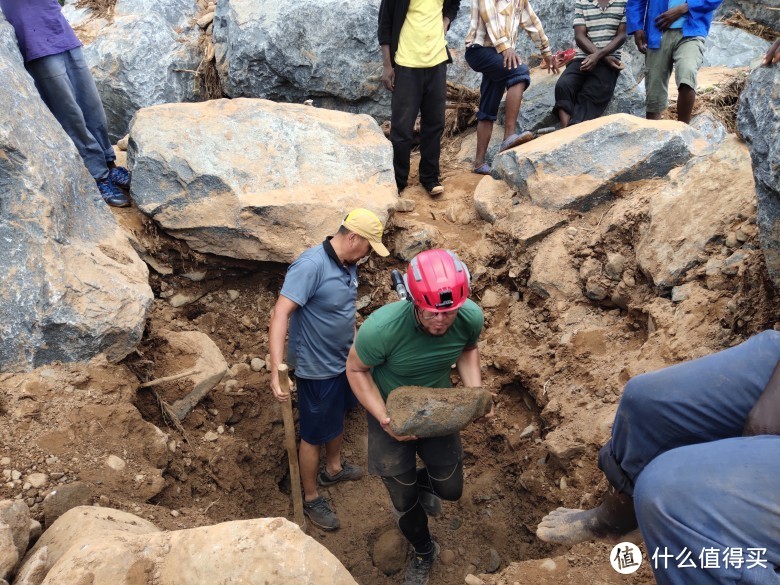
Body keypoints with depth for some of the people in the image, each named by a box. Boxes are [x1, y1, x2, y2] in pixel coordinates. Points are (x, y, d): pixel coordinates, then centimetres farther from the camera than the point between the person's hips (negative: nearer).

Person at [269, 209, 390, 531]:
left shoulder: (349, 264, -2)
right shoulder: (311, 265, -29)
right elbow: (280, 314, -34)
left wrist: (355, 345, 23)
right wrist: (276, 370, -40)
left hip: (343, 360, 9)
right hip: (317, 368, -9)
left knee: (338, 416, 28)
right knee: (314, 435, 10)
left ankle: (333, 468, 53)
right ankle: (311, 498, 31)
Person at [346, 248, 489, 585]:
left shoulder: (471, 317, -26)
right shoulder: (381, 328, -38)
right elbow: (356, 369, -19)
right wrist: (384, 419, -27)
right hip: (390, 411, -2)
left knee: (450, 490, 11)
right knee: (404, 501, 11)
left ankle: (419, 481, 48)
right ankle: (423, 552, 45)